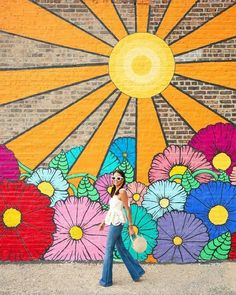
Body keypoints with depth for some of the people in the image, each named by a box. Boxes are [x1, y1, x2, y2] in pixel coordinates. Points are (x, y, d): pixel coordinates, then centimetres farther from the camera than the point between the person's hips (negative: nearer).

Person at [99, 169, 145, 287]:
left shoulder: (122, 191, -11)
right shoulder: (114, 191, 14)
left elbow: (128, 210, -12)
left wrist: (130, 226, -12)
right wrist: (104, 222, 20)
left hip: (117, 223, -8)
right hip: (113, 223, 9)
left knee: (108, 250, -1)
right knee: (121, 248, 13)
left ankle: (106, 280, 10)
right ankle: (136, 272, 24)